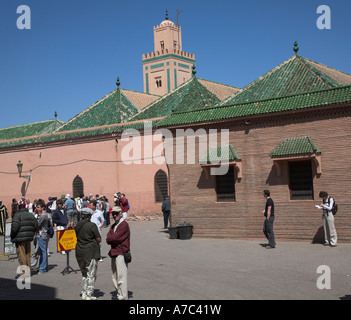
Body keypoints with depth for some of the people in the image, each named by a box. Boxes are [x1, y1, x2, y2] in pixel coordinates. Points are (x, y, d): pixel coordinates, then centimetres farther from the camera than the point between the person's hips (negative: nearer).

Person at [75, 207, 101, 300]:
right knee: (91, 274, 4)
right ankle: (89, 295, 5)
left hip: (79, 252, 6)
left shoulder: (77, 226, 6)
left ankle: (83, 294, 21)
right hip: (91, 252, -6)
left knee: (84, 274, 18)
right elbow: (99, 239, -11)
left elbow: (77, 237, 11)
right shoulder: (92, 225, -13)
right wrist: (95, 243, 8)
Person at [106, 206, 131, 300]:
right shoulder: (113, 225, 19)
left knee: (121, 277, -9)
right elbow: (108, 240, 8)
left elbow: (115, 238, -17)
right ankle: (119, 295, 21)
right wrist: (112, 239, -9)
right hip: (114, 253, 9)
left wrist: (110, 238, 0)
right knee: (115, 277, 13)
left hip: (121, 254, -9)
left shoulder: (124, 224, -10)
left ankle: (123, 297, -6)